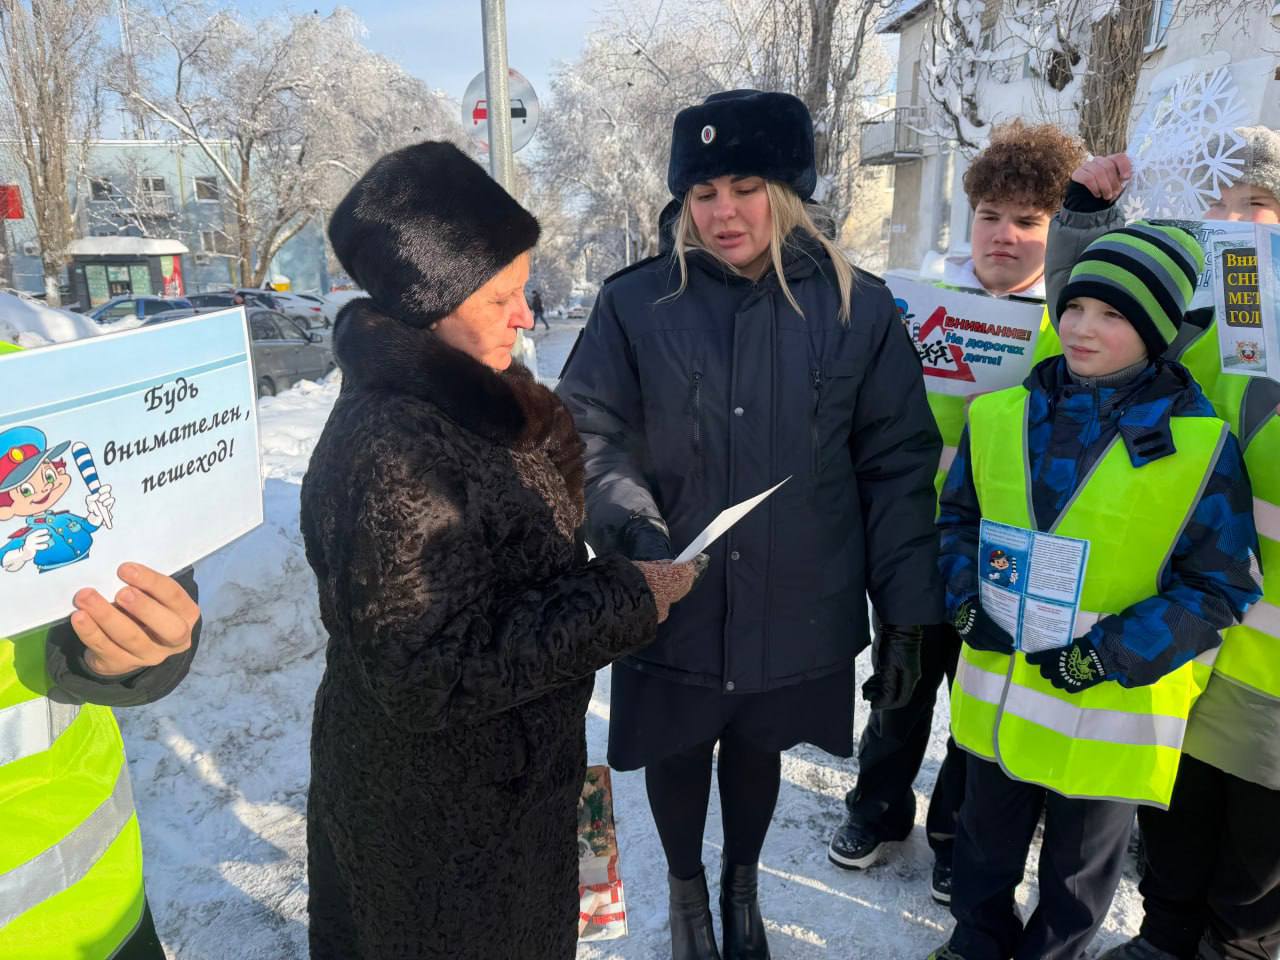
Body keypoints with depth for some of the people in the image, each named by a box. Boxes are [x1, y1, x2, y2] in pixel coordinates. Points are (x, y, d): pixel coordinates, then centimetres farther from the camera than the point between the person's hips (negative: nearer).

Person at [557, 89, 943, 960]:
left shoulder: (857, 307, -5)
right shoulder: (635, 304, -9)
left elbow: (899, 469, -3)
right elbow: (588, 434, -5)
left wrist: (906, 610, -3)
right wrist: (633, 526, -23)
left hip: (797, 609, 1)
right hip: (672, 604, 0)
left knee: (757, 749, 22)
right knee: (679, 752, 19)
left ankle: (742, 886, 53)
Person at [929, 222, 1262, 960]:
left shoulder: (1201, 444, -14)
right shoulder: (1000, 415, -4)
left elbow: (1222, 585, -10)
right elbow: (958, 517, 7)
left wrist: (1108, 655, -18)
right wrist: (968, 600, -9)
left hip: (1112, 712, -3)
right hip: (995, 693, 3)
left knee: (1079, 869, 21)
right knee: (987, 842, 25)